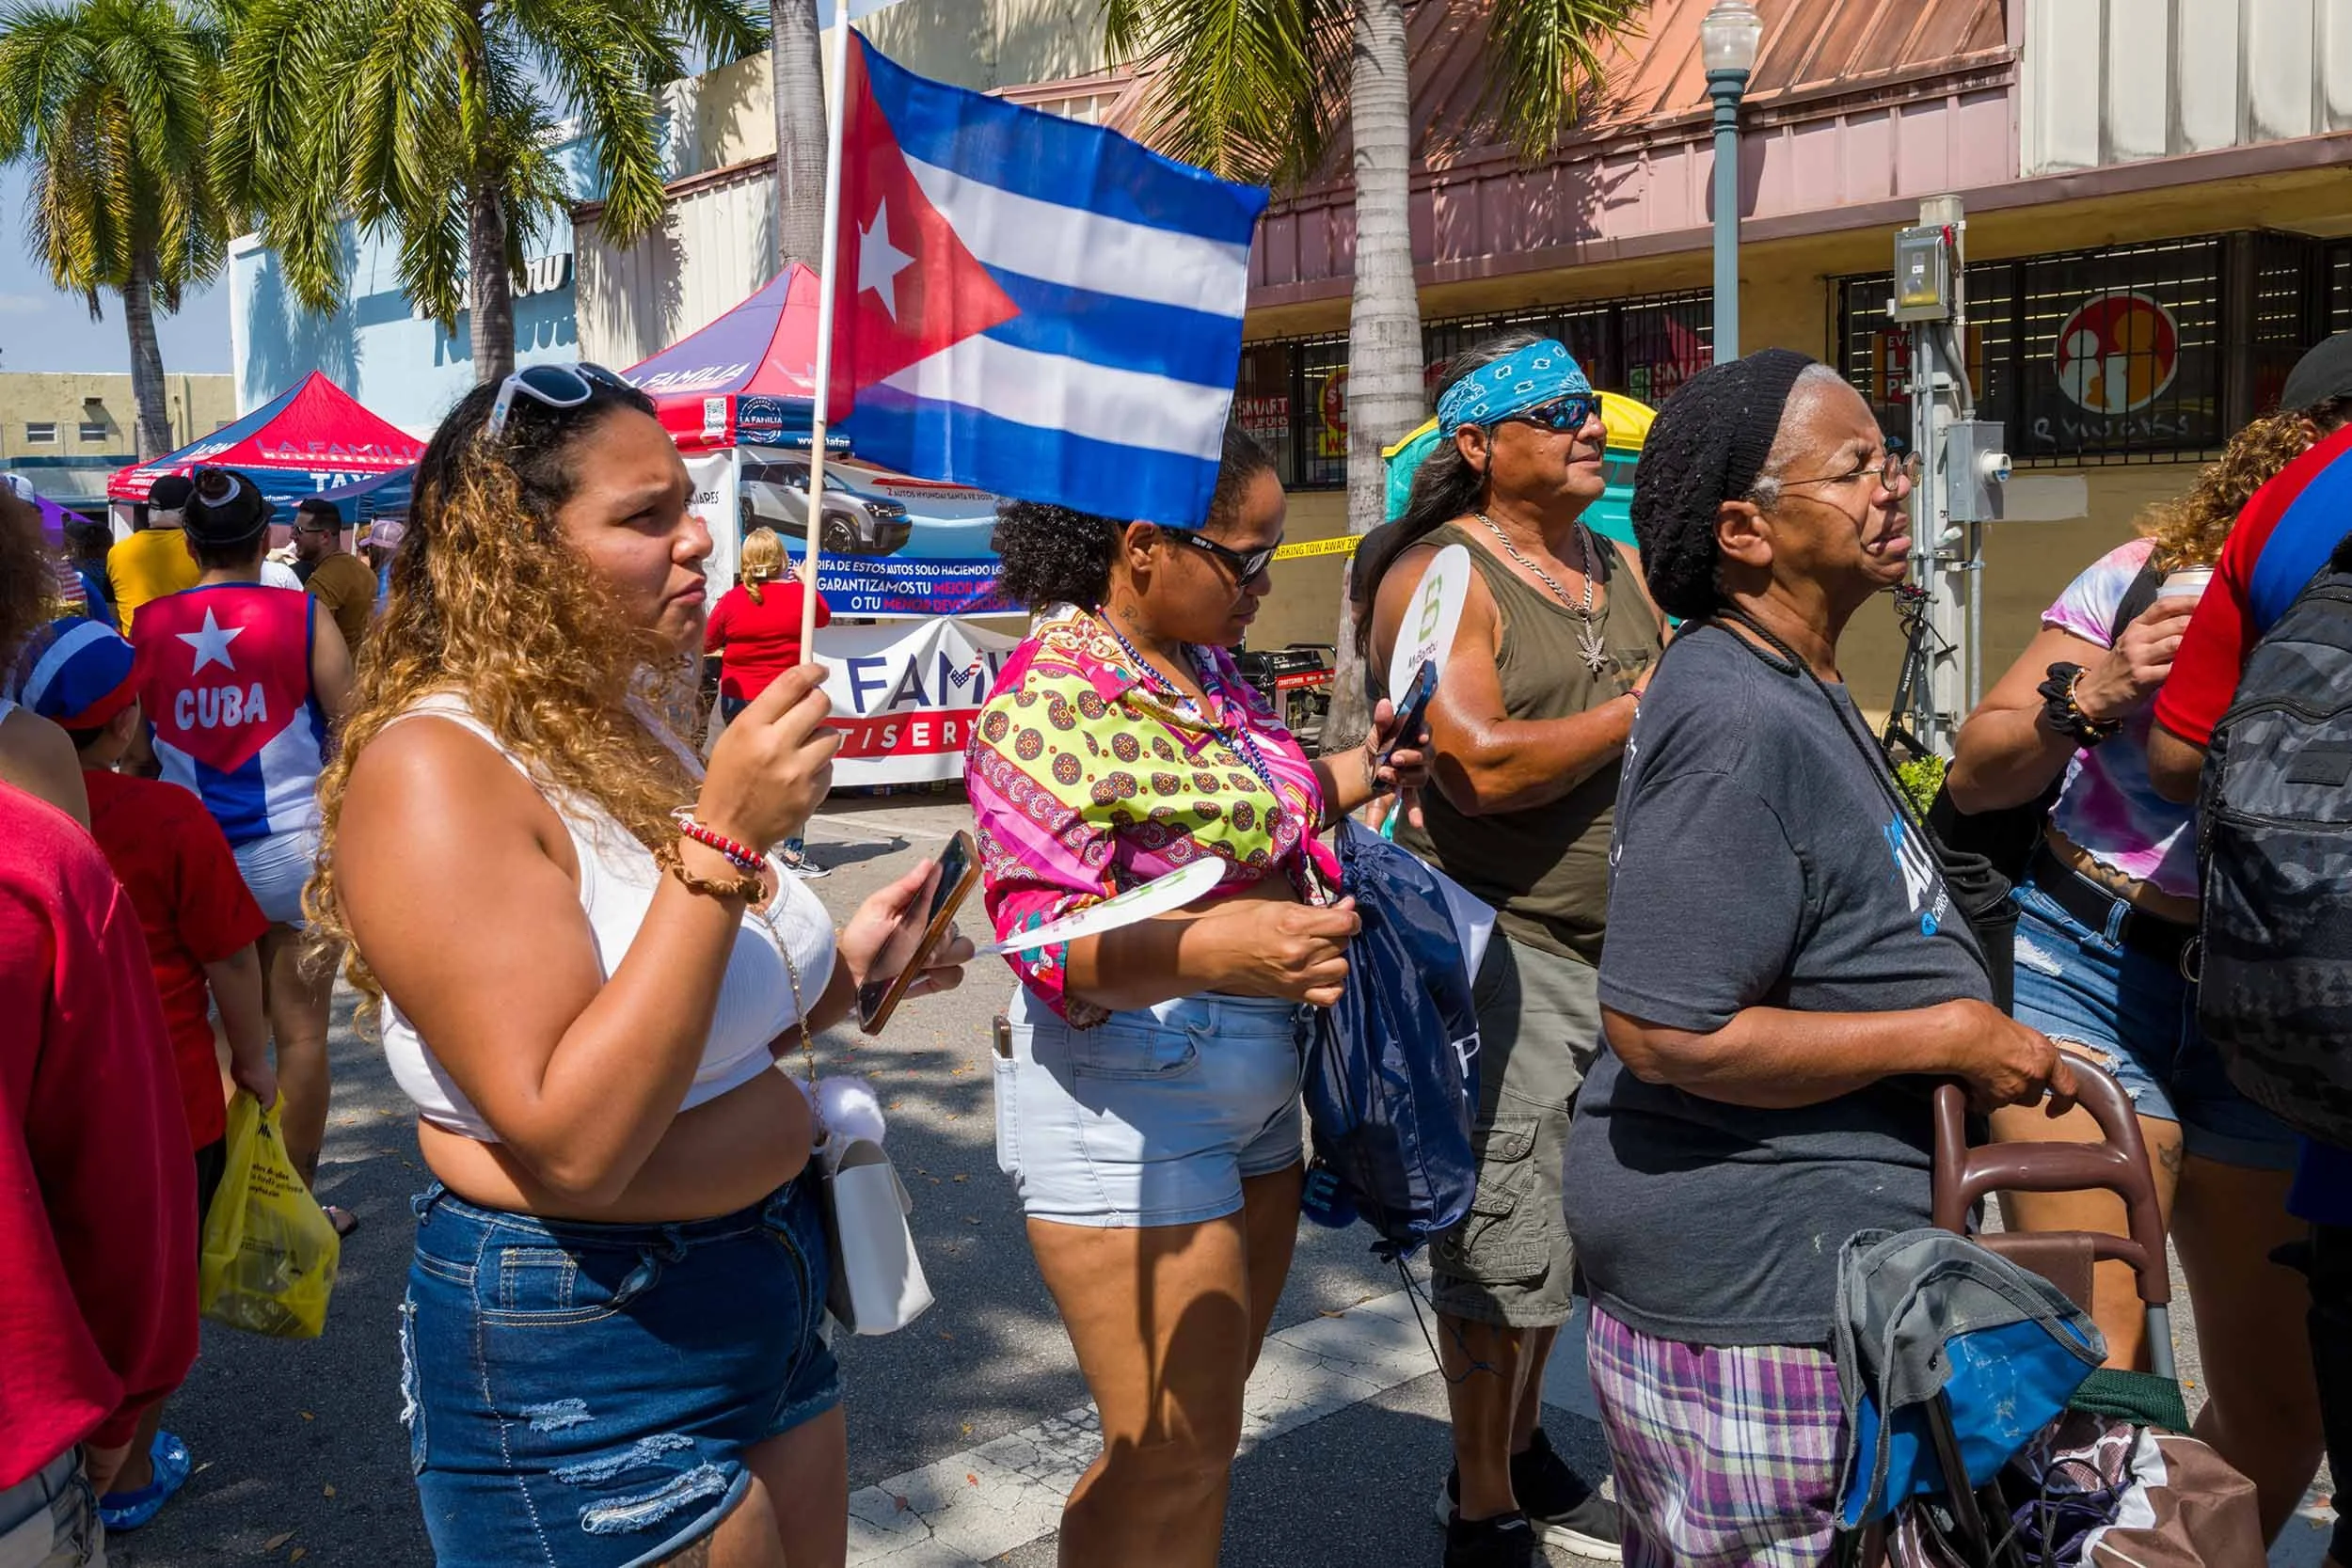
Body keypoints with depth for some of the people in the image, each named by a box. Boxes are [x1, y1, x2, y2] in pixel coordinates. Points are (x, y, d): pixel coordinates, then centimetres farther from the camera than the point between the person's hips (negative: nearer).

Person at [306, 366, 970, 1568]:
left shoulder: (630, 733, 5)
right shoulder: (434, 768, -20)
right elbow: (571, 1145, -28)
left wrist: (840, 970, -2)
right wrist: (723, 839, -29)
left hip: (766, 1300, 8)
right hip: (578, 1348, -8)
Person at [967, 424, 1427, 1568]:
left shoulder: (1205, 669, 8)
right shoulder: (1052, 696, -19)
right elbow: (1044, 934, -25)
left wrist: (1363, 770, 10)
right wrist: (1222, 946, -40)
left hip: (1254, 1090, 9)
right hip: (1128, 1112, -9)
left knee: (1205, 1422, 20)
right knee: (1171, 1455, 0)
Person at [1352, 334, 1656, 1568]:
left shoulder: (1617, 570, 12)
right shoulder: (1438, 578, -11)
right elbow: (1483, 767, -24)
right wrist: (1634, 713, -13)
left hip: (1619, 951, 8)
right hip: (1497, 946, -8)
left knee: (1565, 1227, 19)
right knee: (1505, 1247, -1)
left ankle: (1521, 1454, 38)